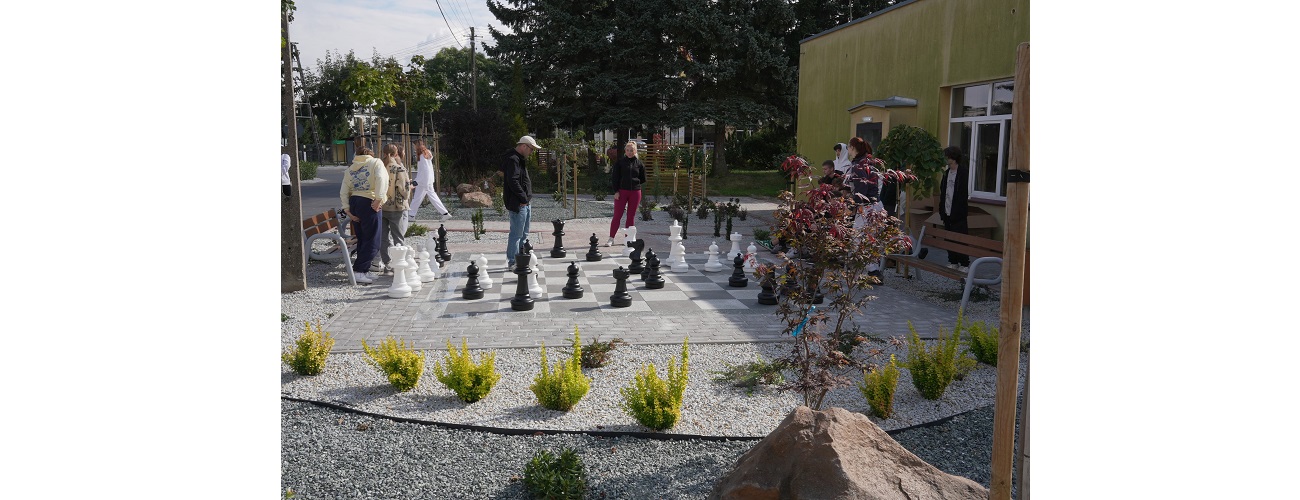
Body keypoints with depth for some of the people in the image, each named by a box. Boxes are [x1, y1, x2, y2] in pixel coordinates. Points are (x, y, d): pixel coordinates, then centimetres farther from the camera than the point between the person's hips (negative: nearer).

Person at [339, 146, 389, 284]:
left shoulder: (350, 169, 17)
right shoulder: (376, 162, 4)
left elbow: (343, 192, 8)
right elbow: (380, 179, -17)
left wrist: (347, 210, 8)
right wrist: (379, 199, -18)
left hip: (353, 202, 7)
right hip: (368, 203, -6)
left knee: (362, 240, 15)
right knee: (372, 242, -3)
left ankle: (364, 270, 19)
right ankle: (357, 271, -8)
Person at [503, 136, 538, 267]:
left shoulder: (520, 159, 18)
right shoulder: (512, 160, -16)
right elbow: (513, 181, -25)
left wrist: (527, 197, 14)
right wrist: (523, 198, -21)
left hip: (525, 202, 11)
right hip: (518, 203, -11)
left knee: (524, 234, 16)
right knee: (516, 234, -6)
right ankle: (512, 262, 0)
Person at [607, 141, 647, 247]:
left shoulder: (639, 163, 5)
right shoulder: (620, 162, 0)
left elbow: (643, 179, 16)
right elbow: (614, 177, -1)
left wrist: (635, 183, 6)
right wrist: (616, 191, -8)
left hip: (635, 192, 2)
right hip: (622, 191, -2)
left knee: (631, 216, 7)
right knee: (617, 215, -3)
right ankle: (611, 238, 1)